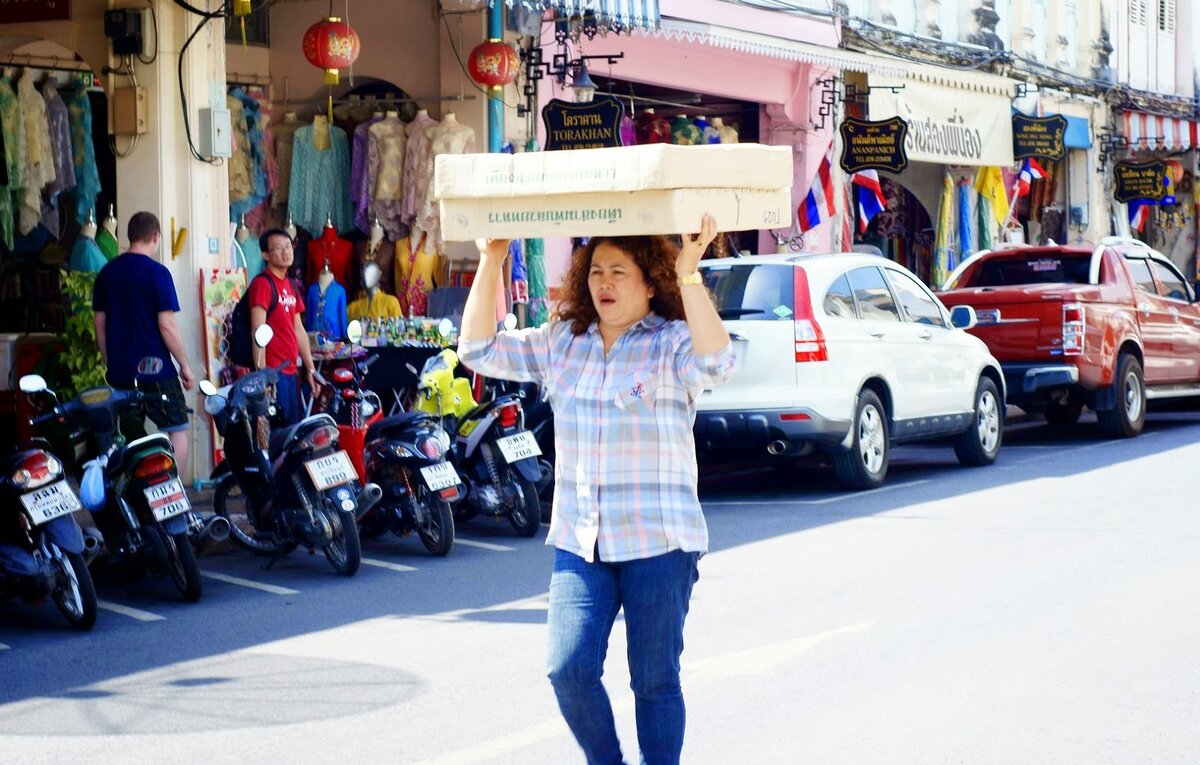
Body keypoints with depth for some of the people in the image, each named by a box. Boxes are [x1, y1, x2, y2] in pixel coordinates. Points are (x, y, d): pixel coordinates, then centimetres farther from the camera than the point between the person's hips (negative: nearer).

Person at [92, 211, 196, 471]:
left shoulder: (107, 272, 9)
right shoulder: (157, 272, -10)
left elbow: (99, 323, 12)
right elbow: (167, 325, -14)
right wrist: (185, 365, -5)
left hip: (119, 372, 6)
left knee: (129, 439, 11)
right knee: (179, 431, 1)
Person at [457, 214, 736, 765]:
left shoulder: (673, 343, -4)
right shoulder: (561, 342, 11)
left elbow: (715, 363, -26)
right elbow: (480, 350, 7)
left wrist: (688, 275, -33)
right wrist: (490, 263, -1)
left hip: (658, 540, -4)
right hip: (578, 540, 4)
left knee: (654, 682, 5)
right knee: (568, 670, -7)